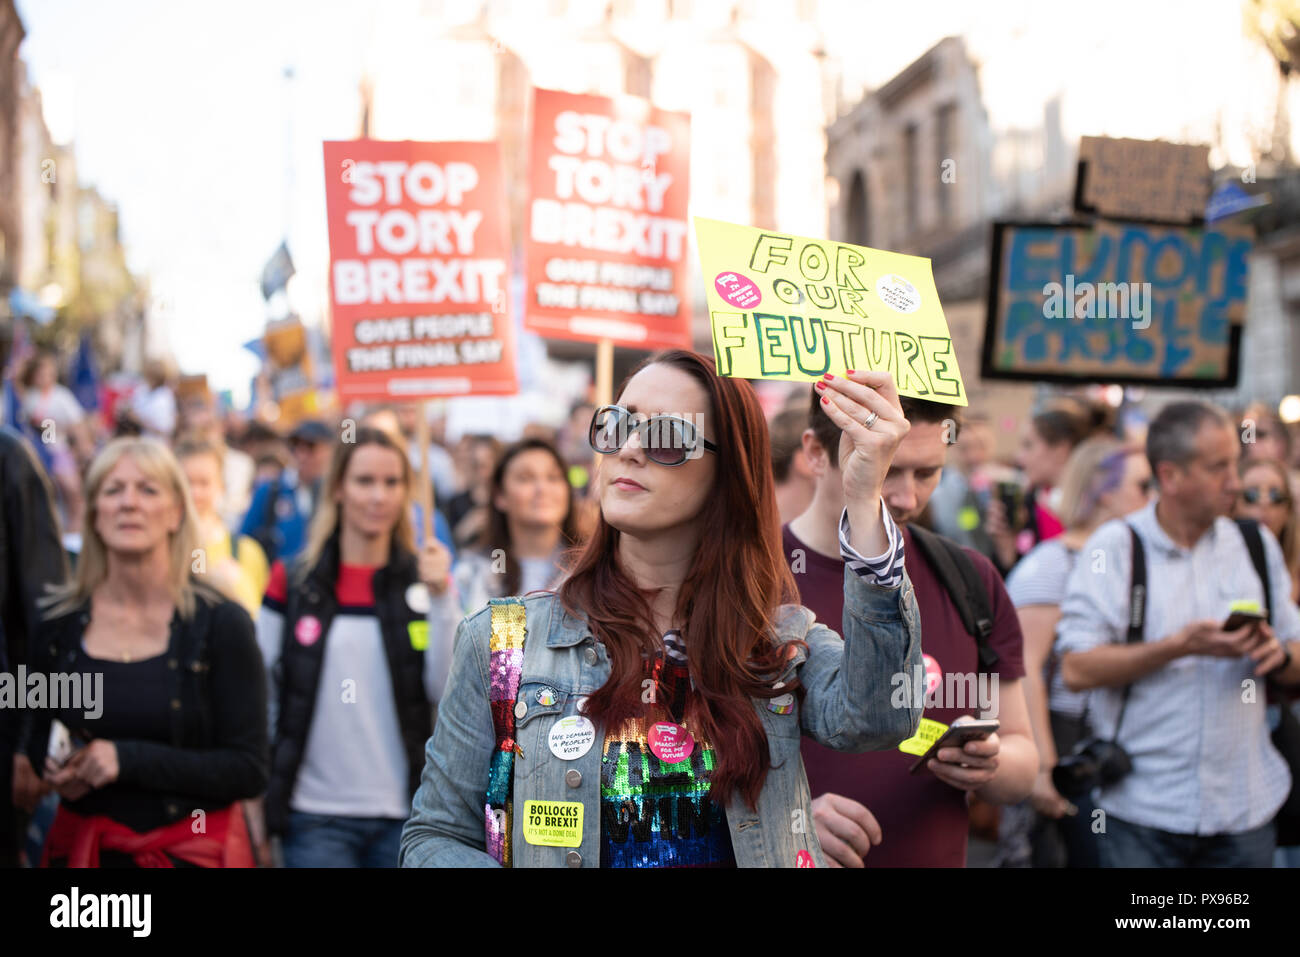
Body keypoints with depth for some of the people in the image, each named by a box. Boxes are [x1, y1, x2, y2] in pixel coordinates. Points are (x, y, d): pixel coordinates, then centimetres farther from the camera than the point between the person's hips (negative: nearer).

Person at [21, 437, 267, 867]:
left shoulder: (220, 622, -10)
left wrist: (129, 761, -20)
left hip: (191, 848, -2)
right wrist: (53, 767, -7)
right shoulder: (58, 620, 0)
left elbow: (249, 770, -13)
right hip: (82, 844, 3)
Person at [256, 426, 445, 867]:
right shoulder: (291, 582, 3)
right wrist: (255, 812, 4)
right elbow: (260, 692, 7)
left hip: (403, 815, 1)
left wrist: (441, 597, -14)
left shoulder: (424, 582, 5)